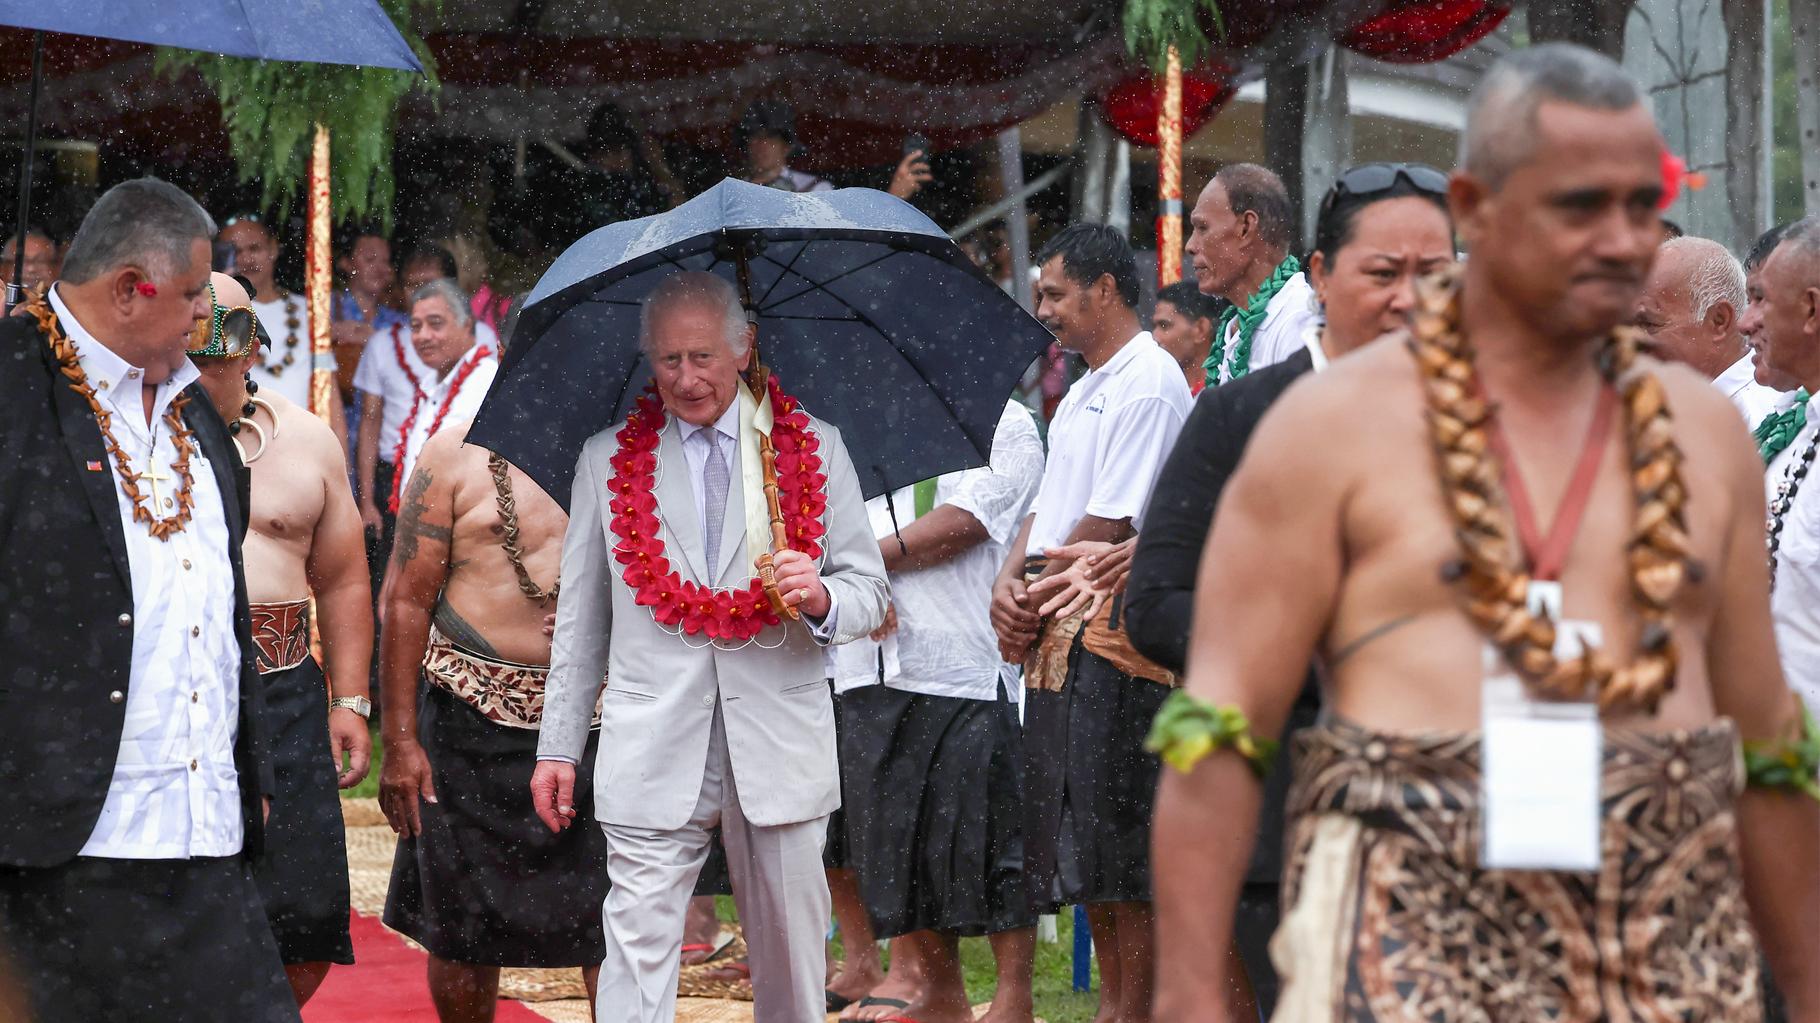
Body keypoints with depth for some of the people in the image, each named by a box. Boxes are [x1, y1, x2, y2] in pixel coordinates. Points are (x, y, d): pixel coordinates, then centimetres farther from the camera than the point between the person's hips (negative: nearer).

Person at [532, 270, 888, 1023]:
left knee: (791, 954, 7)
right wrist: (558, 747, 8)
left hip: (780, 744, 1)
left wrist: (822, 599, -15)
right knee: (639, 949, -10)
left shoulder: (814, 447, 8)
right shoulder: (606, 460, 10)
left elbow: (869, 591, 9)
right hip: (652, 755, -1)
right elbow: (579, 619, 13)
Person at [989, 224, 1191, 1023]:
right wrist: (1009, 585, 1)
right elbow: (1049, 505, 19)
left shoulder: (1147, 385, -11)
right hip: (1060, 634, 10)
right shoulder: (1086, 388, 20)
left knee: (1123, 850, -8)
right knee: (1080, 839, 12)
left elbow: (1112, 523, -17)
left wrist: (1041, 600, -9)